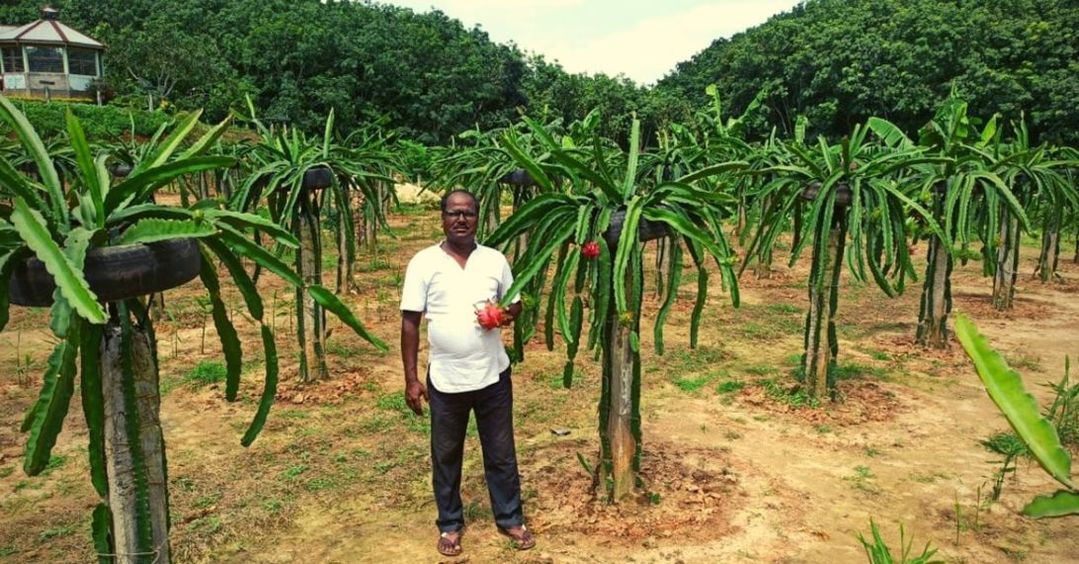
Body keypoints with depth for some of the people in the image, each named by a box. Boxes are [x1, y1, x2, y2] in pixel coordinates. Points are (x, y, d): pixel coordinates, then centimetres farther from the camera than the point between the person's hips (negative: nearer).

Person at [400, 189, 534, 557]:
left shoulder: (495, 260, 1)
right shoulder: (424, 262, -5)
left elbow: (515, 304, 12)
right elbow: (410, 321, -4)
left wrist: (507, 314, -13)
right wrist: (411, 378, -7)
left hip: (493, 376, 2)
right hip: (445, 380, -1)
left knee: (501, 453, 14)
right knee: (446, 456, 14)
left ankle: (510, 519, 32)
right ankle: (450, 525, 33)